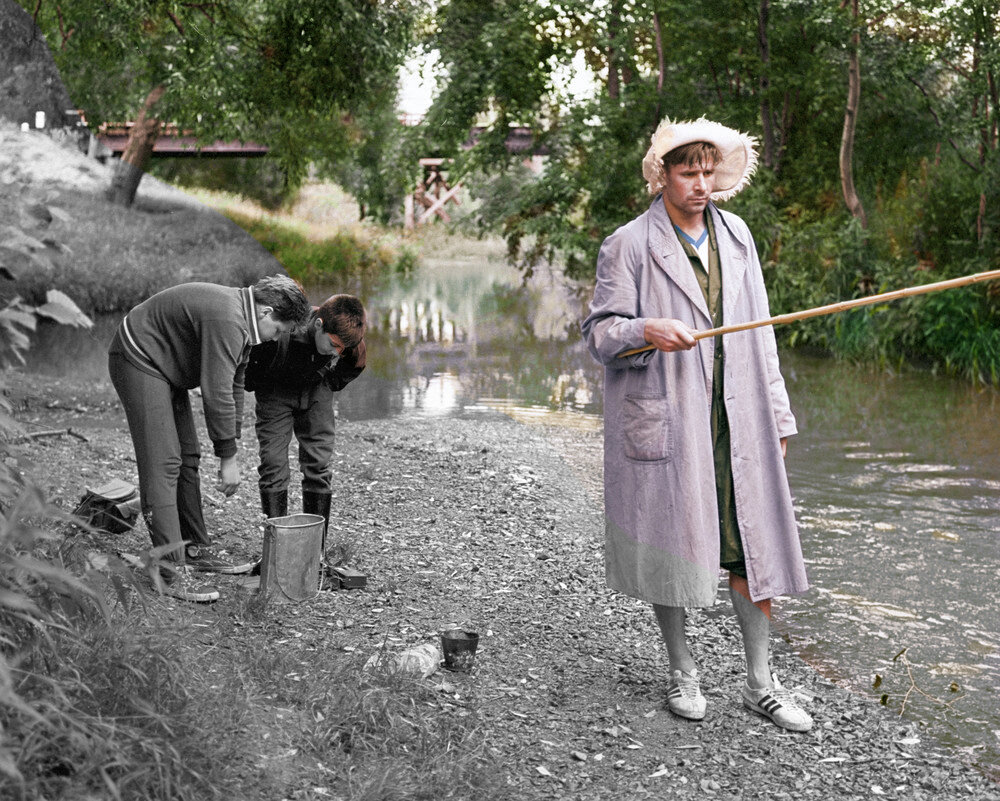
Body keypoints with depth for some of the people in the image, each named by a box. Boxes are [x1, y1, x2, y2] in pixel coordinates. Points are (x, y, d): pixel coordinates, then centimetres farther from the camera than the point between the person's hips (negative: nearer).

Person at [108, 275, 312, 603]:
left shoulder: (242, 320, 5)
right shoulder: (226, 320, -28)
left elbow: (233, 385, 11)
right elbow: (217, 394, -28)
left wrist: (230, 449, 9)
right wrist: (228, 457, -19)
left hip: (163, 368, 11)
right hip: (137, 360, -11)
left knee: (187, 459, 13)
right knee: (163, 464, -15)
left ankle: (196, 550, 22)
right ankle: (172, 571, -16)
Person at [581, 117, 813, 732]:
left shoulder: (736, 235, 13)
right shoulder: (629, 245, -3)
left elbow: (757, 331, 16)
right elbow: (599, 332, -5)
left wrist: (776, 414, 13)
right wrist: (647, 330, -26)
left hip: (736, 417, 4)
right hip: (663, 421, -4)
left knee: (753, 544, 3)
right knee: (671, 545, 5)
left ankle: (761, 682, 15)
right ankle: (683, 671, 24)